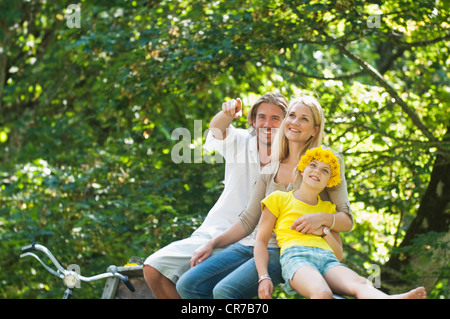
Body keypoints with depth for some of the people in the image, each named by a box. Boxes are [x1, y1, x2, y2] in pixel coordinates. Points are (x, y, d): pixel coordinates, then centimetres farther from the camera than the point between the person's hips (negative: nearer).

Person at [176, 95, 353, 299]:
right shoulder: (270, 171, 17)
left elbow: (347, 221, -1)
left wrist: (322, 218, -22)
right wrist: (212, 244, 6)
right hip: (253, 244, 6)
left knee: (225, 290, -30)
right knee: (188, 284, -13)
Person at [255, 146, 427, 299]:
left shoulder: (328, 209, 33)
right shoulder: (279, 199, 22)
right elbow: (261, 241, 14)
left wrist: (323, 231, 7)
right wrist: (264, 277, -3)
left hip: (328, 261, 2)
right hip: (295, 257, -2)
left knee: (361, 284, -35)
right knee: (323, 294, -41)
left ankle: (392, 301, -65)